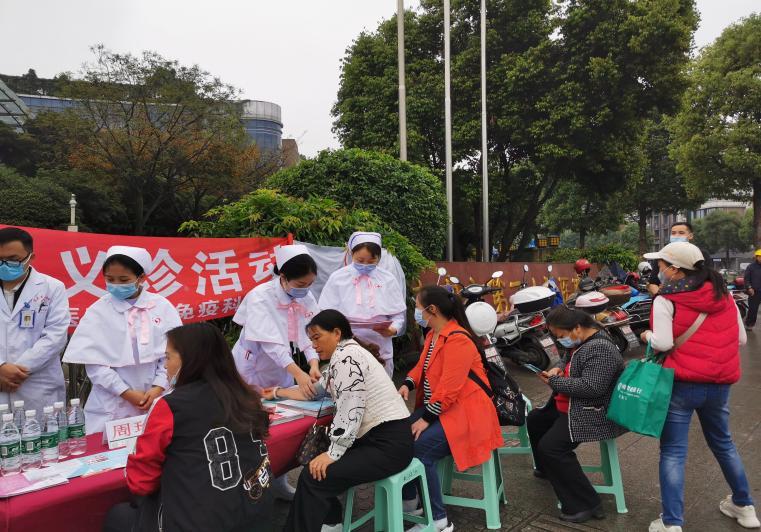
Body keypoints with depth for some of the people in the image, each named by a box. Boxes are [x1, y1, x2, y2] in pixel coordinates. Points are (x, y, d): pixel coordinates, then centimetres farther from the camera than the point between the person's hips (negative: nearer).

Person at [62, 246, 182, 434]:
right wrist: (127, 393, -10)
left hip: (157, 401, 1)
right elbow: (94, 363, -5)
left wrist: (158, 388, -10)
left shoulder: (162, 307, 0)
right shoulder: (98, 312, -1)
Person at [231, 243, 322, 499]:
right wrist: (299, 373, -43)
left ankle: (279, 483, 29)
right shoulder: (260, 297, -25)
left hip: (280, 372, 5)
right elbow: (270, 342, -34)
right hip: (251, 371, -5)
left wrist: (314, 364, -32)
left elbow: (309, 334, -13)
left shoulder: (307, 298, -10)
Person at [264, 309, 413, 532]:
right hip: (374, 437, 10)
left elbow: (350, 410, -21)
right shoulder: (343, 356, 16)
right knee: (313, 460, 11)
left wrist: (333, 454, -19)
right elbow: (316, 390, 24)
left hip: (389, 444, -10)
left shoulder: (347, 355, -14)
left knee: (313, 476, -13)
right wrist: (277, 392, 27)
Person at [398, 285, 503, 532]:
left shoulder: (458, 340, -21)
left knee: (418, 450, -23)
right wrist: (407, 384, -5)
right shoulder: (432, 334, 10)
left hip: (463, 413, -9)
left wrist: (426, 418, -22)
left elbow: (449, 388, -26)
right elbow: (422, 366, 16)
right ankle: (409, 499, 15)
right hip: (435, 408, 10)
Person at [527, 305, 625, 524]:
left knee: (550, 446, -22)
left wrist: (555, 381, -22)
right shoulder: (579, 341, 5)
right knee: (534, 420, 21)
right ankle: (547, 469, 43)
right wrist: (558, 368, -1)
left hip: (592, 414, -11)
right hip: (571, 407, 11)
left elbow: (590, 387, -33)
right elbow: (567, 360, 23)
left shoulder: (600, 349, -27)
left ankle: (586, 505, -12)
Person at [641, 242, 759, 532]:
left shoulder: (666, 301, -12)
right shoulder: (724, 294, 5)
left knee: (673, 452, 3)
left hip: (681, 385, -6)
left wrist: (647, 335, 1)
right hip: (719, 384, 6)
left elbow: (663, 344, -19)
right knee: (723, 443, 26)